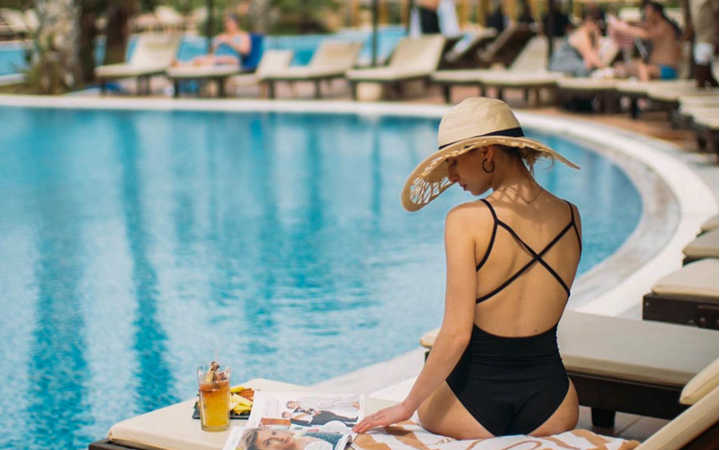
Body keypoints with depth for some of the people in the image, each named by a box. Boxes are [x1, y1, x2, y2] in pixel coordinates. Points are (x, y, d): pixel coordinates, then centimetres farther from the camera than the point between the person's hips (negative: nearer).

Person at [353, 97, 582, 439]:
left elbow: (456, 334, -16)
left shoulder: (466, 221, -15)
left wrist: (407, 406, -6)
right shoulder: (570, 218, 0)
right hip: (551, 410, 4)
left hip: (475, 406, -4)